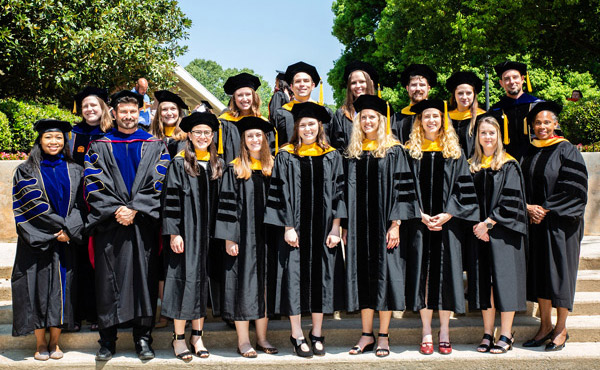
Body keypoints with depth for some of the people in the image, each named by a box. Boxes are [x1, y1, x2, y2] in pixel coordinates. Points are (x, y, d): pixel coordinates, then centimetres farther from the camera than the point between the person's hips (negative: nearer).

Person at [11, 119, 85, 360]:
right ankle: (40, 344, 10)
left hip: (67, 242, 2)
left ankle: (54, 342, 12)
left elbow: (80, 205, 4)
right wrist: (61, 226, -14)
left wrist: (70, 230, -12)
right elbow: (33, 205, -7)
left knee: (62, 289, 2)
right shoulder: (26, 171, 4)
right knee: (38, 288, -1)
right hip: (37, 242, -2)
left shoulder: (75, 171, 11)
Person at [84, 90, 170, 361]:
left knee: (144, 278, 0)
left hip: (144, 224, 0)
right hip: (108, 225, 0)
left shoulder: (154, 146, 10)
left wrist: (134, 209, -11)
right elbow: (93, 185, 2)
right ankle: (107, 339, 11)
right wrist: (115, 211, -11)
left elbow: (159, 184, 0)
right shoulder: (99, 147, 11)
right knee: (108, 280, 1)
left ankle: (143, 337, 9)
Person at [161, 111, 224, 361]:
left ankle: (197, 336, 16)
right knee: (184, 278, -2)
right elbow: (171, 199, -7)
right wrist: (174, 233, -14)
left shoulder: (217, 165, 10)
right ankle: (179, 338, 9)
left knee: (203, 281, 7)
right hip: (185, 231, -4)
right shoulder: (179, 163, -2)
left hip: (209, 233, 4)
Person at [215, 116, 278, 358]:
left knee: (264, 283, 7)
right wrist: (229, 238, -12)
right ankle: (243, 340, 7)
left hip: (266, 235, 4)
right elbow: (227, 204, -5)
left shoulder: (272, 168, 10)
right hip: (243, 235, -4)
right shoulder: (234, 170, -1)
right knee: (243, 283, -1)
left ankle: (261, 338, 16)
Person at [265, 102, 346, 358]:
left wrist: (335, 229, -4)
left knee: (321, 277, 6)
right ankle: (297, 335, 12)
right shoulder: (286, 156, 1)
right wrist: (288, 227, -10)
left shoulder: (331, 157, 6)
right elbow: (280, 193, -3)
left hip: (323, 228, 2)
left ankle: (317, 334, 19)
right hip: (295, 228, -2)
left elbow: (337, 193, 4)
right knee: (296, 277, 0)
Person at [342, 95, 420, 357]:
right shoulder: (353, 152, 11)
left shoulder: (393, 150, -1)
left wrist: (395, 224, -14)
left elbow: (401, 187, -6)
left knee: (384, 274, -1)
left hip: (384, 223, -4)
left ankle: (383, 336, 8)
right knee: (362, 275, 6)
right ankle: (366, 334, 15)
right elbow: (348, 190, 13)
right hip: (358, 225, 4)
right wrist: (345, 225, 6)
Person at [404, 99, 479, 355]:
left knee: (446, 273, 0)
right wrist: (421, 216, -10)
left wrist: (447, 214, -10)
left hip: (447, 222, 0)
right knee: (423, 273, 0)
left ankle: (444, 332, 10)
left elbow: (463, 187, 3)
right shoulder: (411, 152, 7)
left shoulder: (454, 152, 9)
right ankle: (426, 332, 8)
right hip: (419, 222, 0)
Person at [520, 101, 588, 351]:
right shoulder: (528, 153, 10)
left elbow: (573, 189, -10)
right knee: (539, 272, 6)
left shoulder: (566, 151, -4)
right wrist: (529, 208, -7)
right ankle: (545, 326, 17)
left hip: (560, 223, -4)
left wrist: (545, 209, -14)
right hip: (535, 221, 5)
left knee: (559, 272, -1)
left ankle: (561, 329, 11)